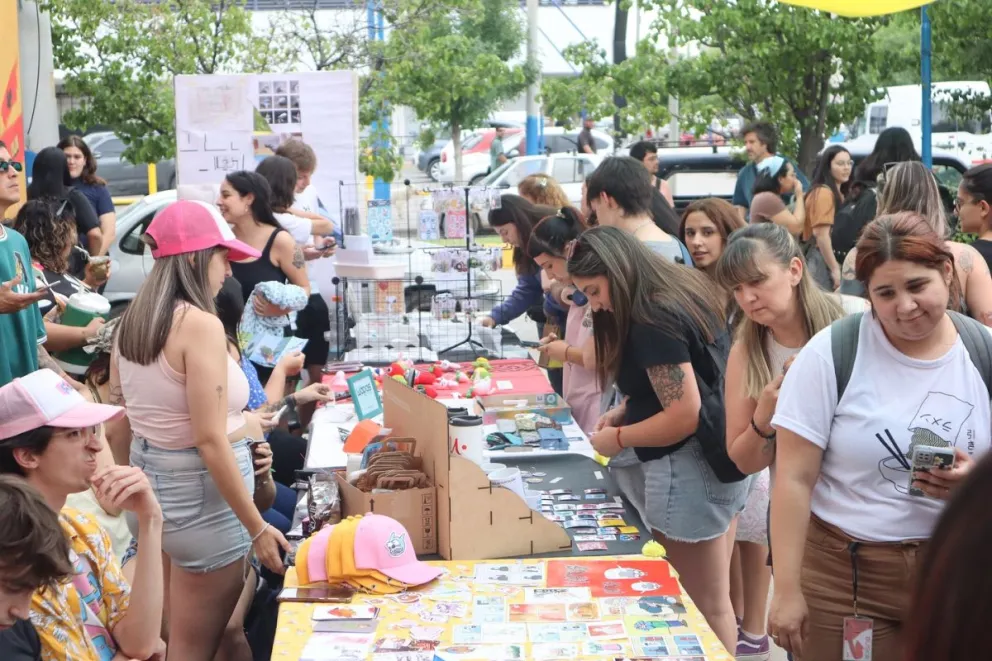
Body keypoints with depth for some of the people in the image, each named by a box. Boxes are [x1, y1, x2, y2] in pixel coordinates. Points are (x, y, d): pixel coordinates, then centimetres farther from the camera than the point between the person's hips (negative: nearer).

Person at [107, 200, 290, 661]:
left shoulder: (131, 321, 5)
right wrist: (257, 528, -17)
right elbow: (210, 441, -23)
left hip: (148, 480, 9)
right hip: (198, 492, -8)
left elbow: (119, 424, 11)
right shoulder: (201, 325, -21)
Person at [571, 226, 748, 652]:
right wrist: (627, 410, 10)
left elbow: (685, 416, -24)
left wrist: (618, 438, -10)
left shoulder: (652, 322, -21)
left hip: (687, 471, -10)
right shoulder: (684, 292, 9)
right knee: (714, 599, 18)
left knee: (704, 605, 2)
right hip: (716, 462, 10)